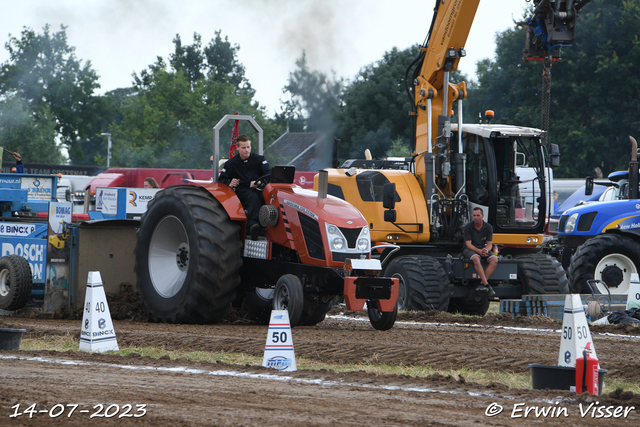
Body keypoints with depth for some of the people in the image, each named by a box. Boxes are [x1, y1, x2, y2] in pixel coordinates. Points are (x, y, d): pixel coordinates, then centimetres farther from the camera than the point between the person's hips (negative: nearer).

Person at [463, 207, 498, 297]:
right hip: (470, 249, -3)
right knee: (476, 259, -38)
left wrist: (486, 250, -24)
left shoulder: (488, 227, 2)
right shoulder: (468, 227, -6)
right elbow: (468, 244, -11)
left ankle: (482, 284, -31)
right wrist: (479, 251, -26)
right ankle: (487, 285, -42)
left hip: (484, 249, 3)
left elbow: (489, 245, 0)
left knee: (494, 260, -27)